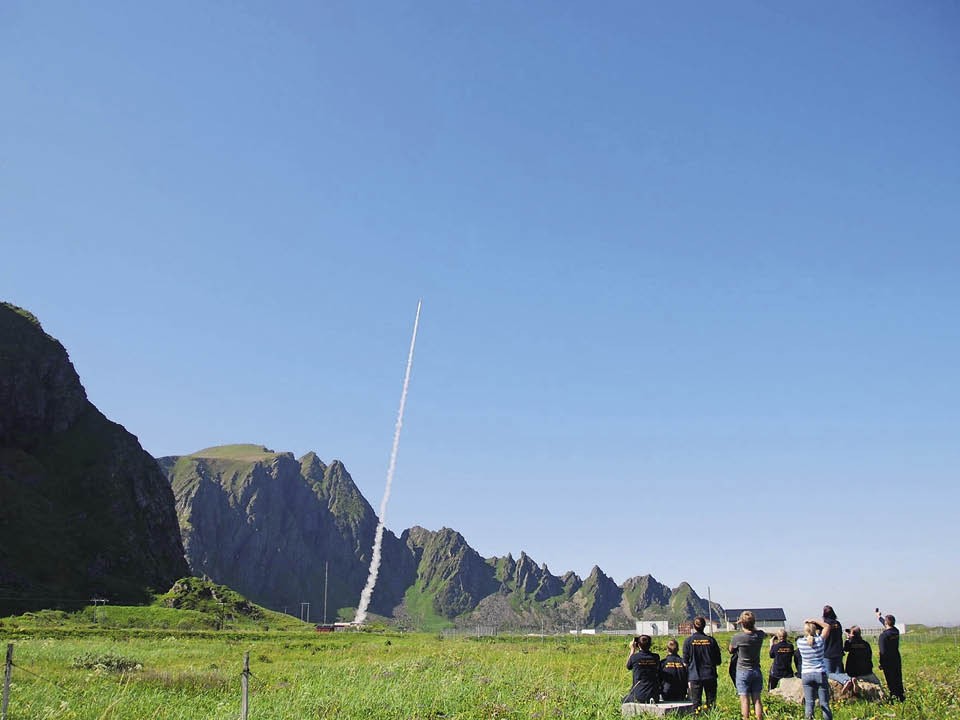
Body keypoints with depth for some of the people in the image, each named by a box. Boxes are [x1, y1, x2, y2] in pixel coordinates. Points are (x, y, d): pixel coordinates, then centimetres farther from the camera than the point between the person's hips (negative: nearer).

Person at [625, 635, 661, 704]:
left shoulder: (635, 657, -11)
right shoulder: (656, 657, -3)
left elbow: (628, 667, 12)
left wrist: (632, 650, 17)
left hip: (639, 696, -2)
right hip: (654, 697, 2)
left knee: (625, 701, 25)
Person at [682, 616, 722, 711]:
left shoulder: (688, 641, -6)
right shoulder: (711, 640, -1)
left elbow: (685, 662, -4)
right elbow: (718, 661, 3)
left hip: (695, 677, -1)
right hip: (710, 676, 1)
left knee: (696, 703, 4)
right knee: (711, 702, 9)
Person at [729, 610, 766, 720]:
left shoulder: (737, 637, -17)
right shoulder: (759, 635, -6)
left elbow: (731, 650, 3)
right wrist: (752, 626, 16)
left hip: (743, 671, -4)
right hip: (756, 671, 4)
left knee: (745, 700, -1)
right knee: (757, 699, 9)